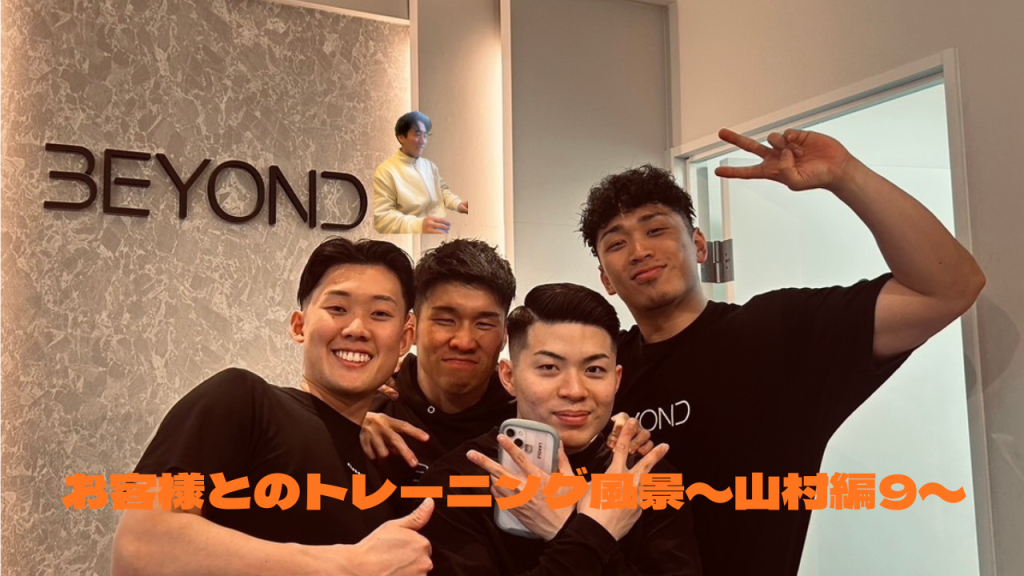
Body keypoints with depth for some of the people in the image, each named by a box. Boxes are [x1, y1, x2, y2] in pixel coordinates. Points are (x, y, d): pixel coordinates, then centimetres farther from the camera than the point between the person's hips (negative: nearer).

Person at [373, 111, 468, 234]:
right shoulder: (384, 172, -6)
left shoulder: (429, 165, 19)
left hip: (446, 228, 7)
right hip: (416, 232, -7)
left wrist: (458, 203, 0)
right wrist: (418, 225, -28)